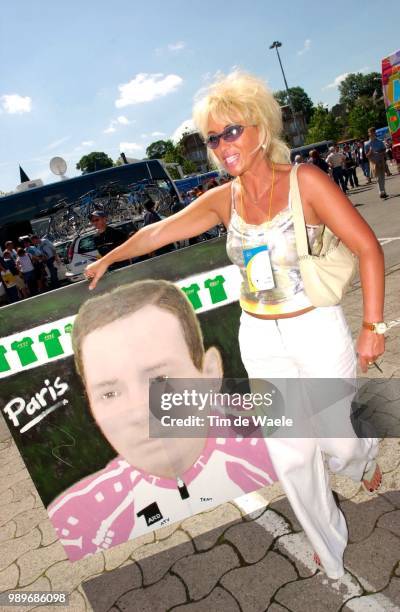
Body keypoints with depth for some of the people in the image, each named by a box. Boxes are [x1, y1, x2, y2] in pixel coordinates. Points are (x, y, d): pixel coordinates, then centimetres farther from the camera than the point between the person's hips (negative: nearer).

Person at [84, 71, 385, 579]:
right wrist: (108, 259, 20)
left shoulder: (305, 180, -13)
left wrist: (372, 327, -14)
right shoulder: (223, 200, -1)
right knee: (290, 452, 10)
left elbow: (367, 248, -13)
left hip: (318, 331, -3)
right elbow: (158, 232, 10)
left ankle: (365, 459, 53)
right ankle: (328, 548, 39)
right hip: (261, 340, 4)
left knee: (334, 438, 11)